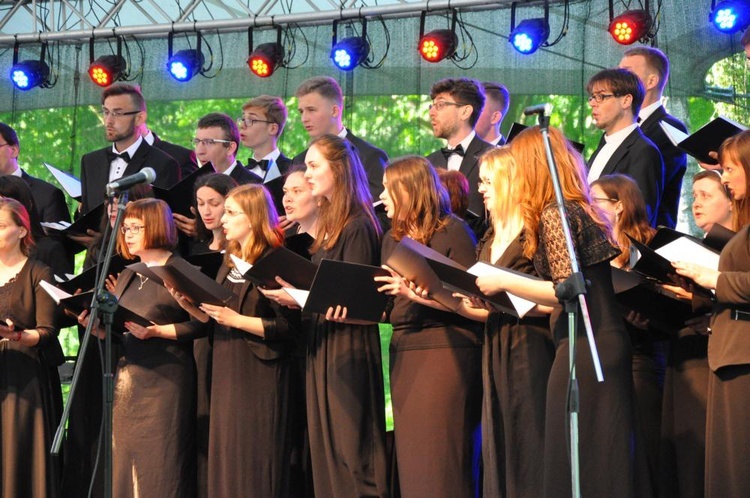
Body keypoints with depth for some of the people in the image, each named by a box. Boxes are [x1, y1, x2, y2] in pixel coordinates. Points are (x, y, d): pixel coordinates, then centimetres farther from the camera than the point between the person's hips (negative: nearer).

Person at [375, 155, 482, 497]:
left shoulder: (452, 231, -4)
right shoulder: (393, 239, 17)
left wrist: (417, 293, -21)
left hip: (446, 350, -7)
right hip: (404, 351, 7)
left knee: (441, 457, -9)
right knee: (410, 457, 4)